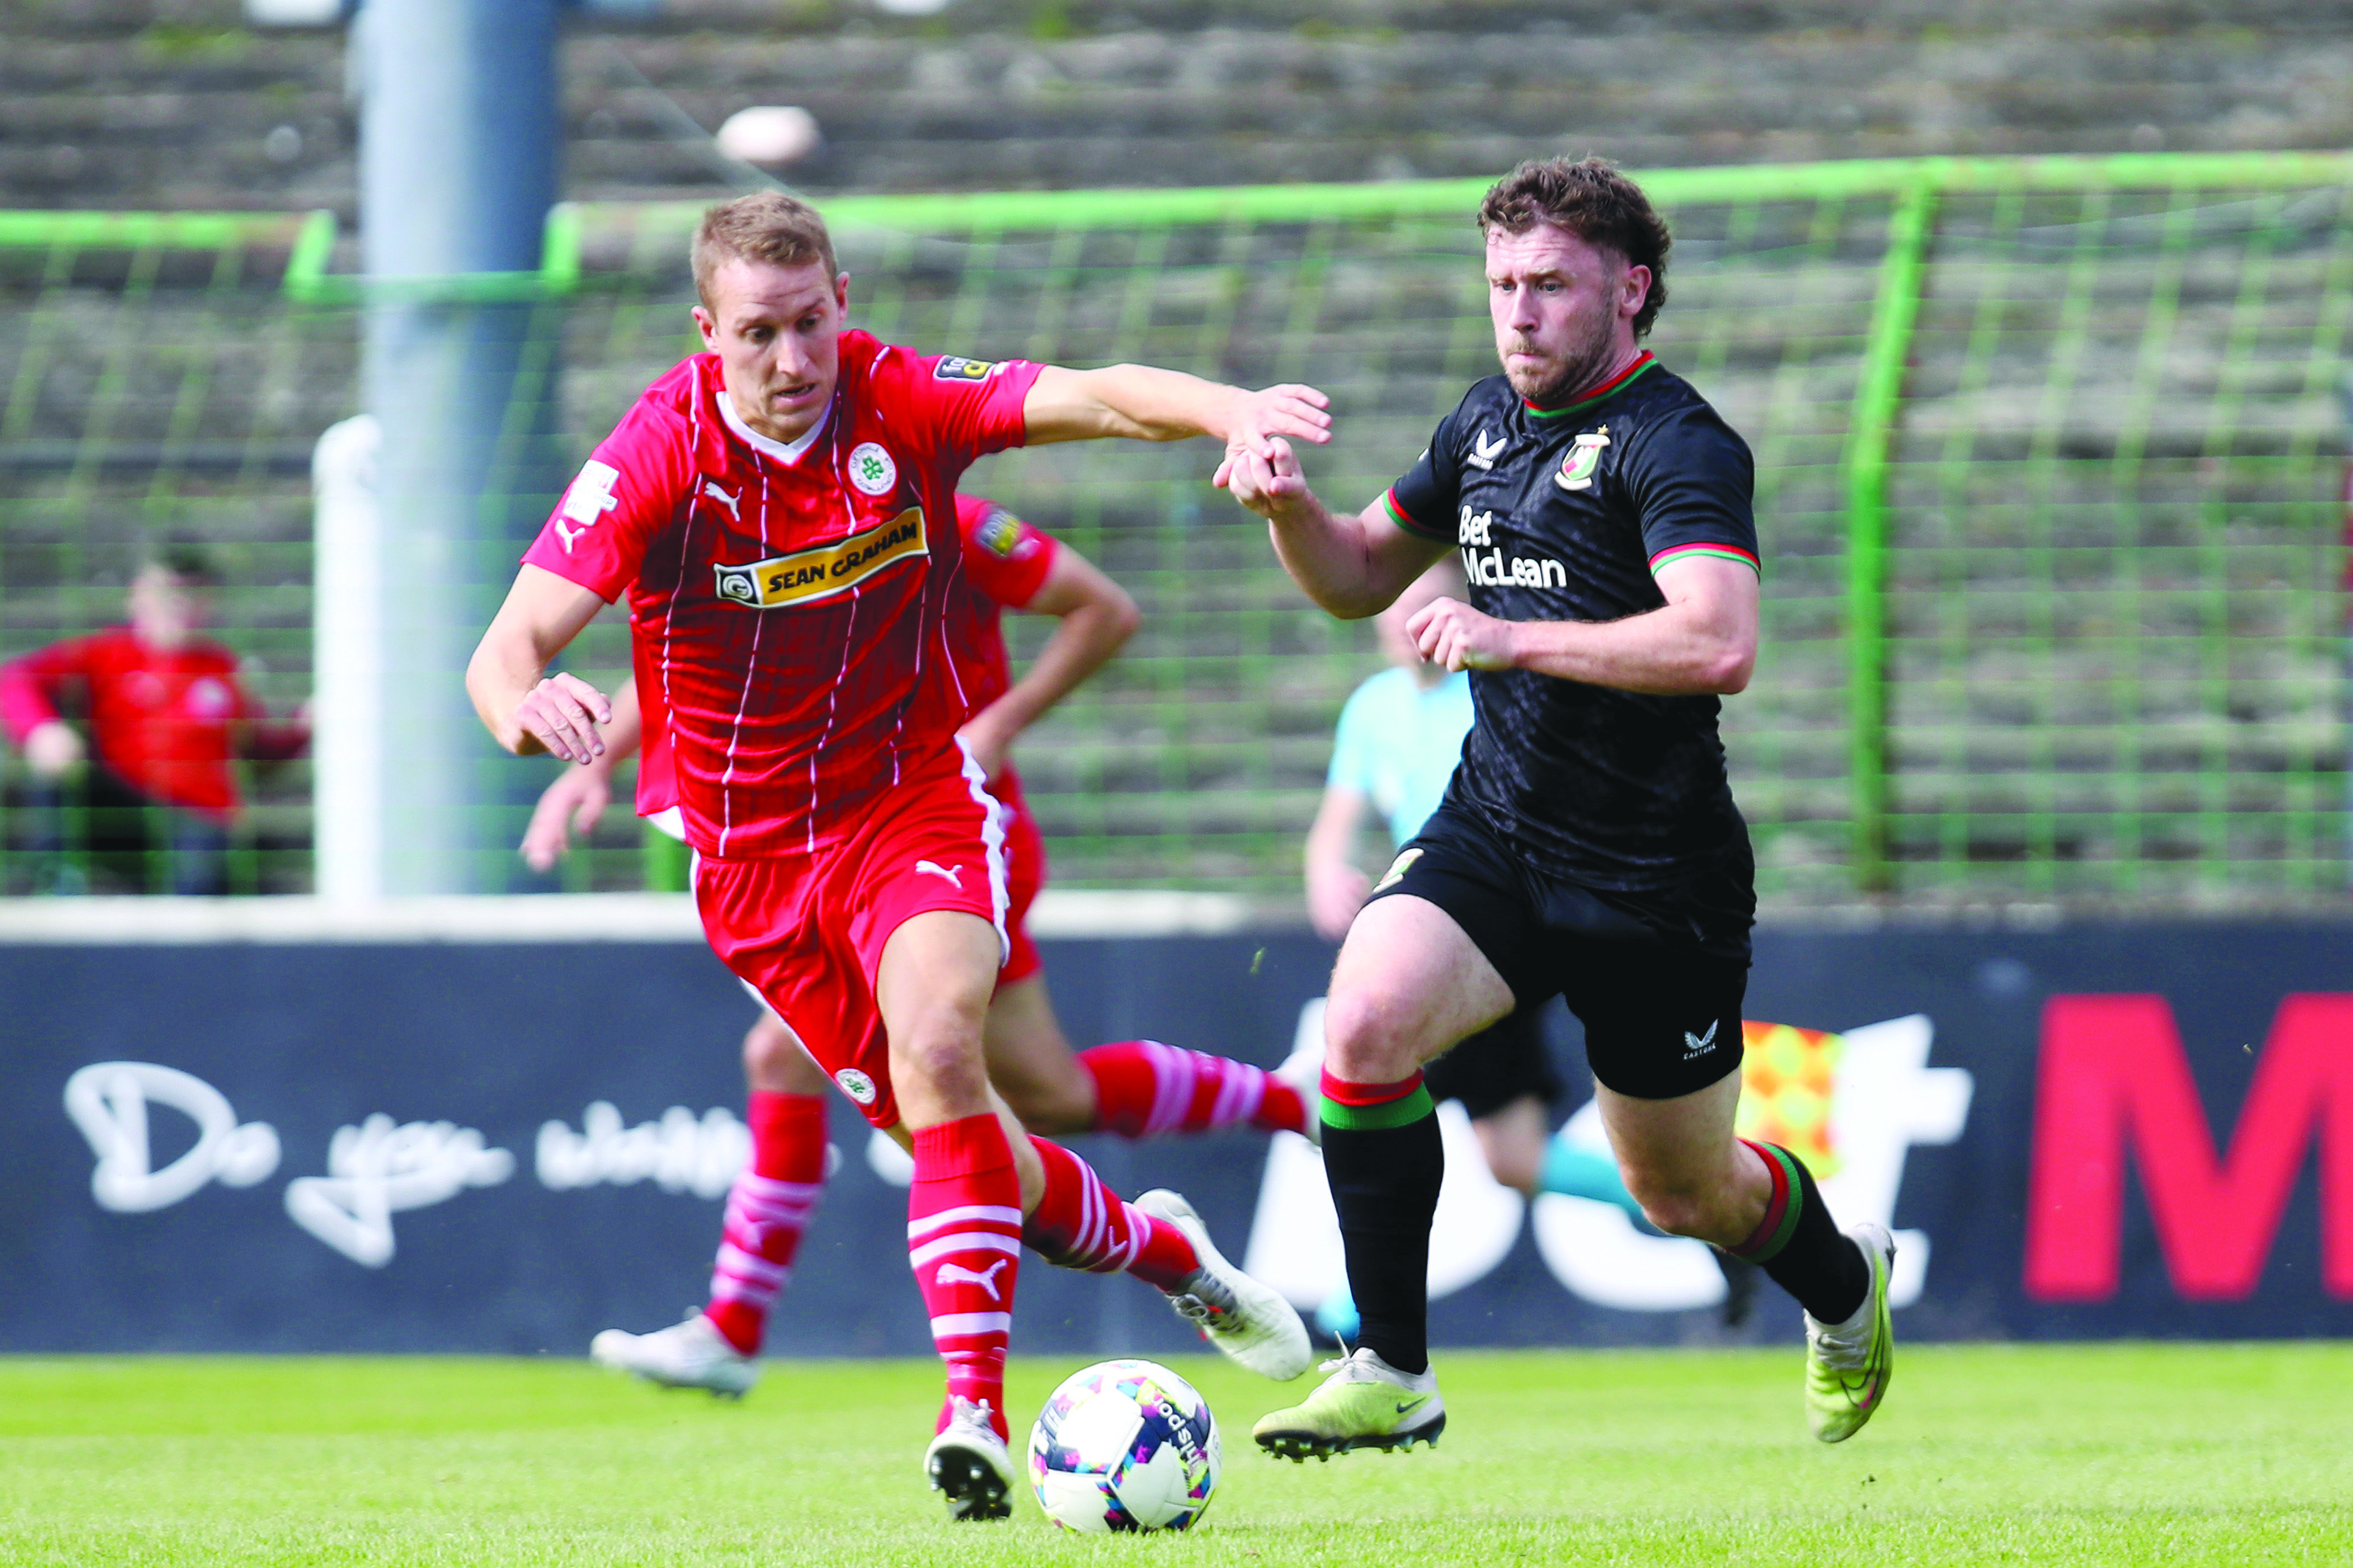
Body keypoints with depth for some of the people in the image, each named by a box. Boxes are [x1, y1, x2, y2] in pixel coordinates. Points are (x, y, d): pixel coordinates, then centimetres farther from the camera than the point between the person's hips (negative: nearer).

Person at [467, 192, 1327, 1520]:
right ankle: (1157, 1246, 34)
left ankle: (974, 1410, -27)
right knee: (958, 1137, 4)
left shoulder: (902, 404, -13)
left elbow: (1093, 398, -25)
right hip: (753, 849, 1)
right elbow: (508, 647, -24)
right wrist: (527, 704, -48)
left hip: (916, 799, -1)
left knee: (935, 1052, -27)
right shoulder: (659, 455, -17)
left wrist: (1235, 410, -45)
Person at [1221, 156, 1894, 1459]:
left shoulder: (1676, 447, -17)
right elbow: (1362, 574, 22)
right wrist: (1288, 505, 0)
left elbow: (1718, 646, -33)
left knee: (1685, 1193, 10)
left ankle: (1844, 1282, 46)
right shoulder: (1489, 421, 8)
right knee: (1368, 1016, -25)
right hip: (1491, 831, 6)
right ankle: (1390, 1376, -18)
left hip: (1657, 882, -5)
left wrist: (1515, 639, -33)